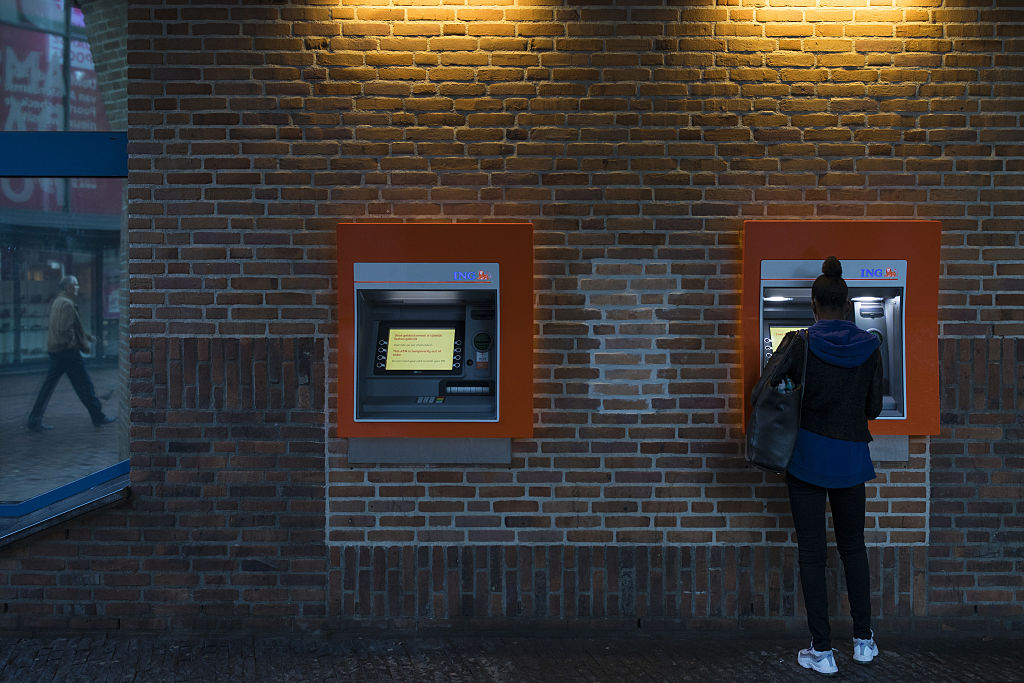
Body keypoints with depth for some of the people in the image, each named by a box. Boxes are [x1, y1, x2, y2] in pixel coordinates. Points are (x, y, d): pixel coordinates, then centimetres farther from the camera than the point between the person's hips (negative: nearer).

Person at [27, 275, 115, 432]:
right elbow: (65, 329, -24)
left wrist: (86, 336, 20)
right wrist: (72, 343, -10)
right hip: (67, 351, -9)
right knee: (84, 385, 1)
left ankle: (35, 420, 14)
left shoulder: (56, 302, 15)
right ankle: (98, 417, 10)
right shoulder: (67, 304, -17)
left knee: (48, 385, 12)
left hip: (55, 351, 9)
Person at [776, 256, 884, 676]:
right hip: (851, 456, 4)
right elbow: (874, 408, 5)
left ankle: (821, 650, 11)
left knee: (812, 552, 4)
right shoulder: (869, 346, 0)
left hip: (807, 454, -3)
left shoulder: (801, 344, -11)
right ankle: (864, 640, 30)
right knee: (853, 546, 20)